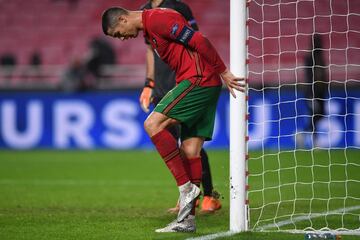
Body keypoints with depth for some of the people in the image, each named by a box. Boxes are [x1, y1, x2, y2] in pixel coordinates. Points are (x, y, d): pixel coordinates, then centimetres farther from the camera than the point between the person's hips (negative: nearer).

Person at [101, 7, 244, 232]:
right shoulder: (149, 29, 22)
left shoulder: (156, 19, -11)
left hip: (199, 79, -10)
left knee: (153, 124, -14)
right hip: (207, 85, 10)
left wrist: (224, 72, -17)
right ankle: (187, 219, 6)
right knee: (190, 151, 6)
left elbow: (199, 41, -17)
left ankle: (186, 187, -13)